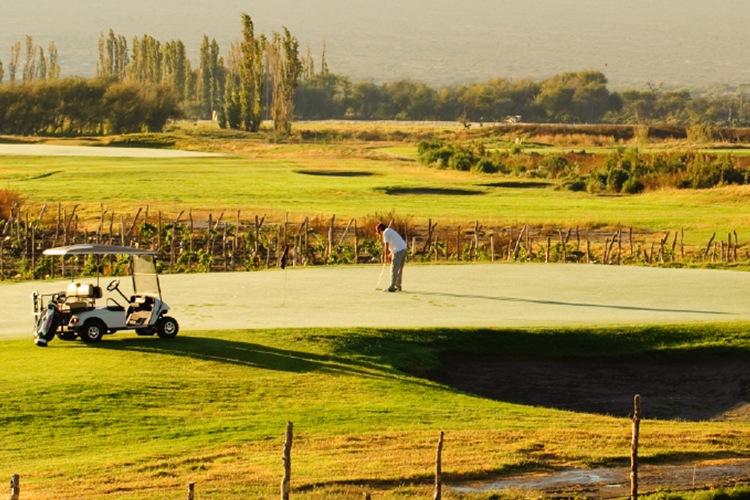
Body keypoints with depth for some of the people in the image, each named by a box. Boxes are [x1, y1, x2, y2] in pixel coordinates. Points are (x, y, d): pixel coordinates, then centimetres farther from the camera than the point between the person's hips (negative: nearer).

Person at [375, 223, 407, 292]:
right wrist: (390, 255, 20)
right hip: (404, 248, 9)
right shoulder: (391, 231, 25)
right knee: (399, 269, 15)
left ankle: (392, 287, -9)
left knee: (394, 269, -7)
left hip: (398, 251, -9)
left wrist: (386, 257, -3)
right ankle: (398, 286, 19)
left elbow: (386, 246, -8)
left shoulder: (385, 232, -4)